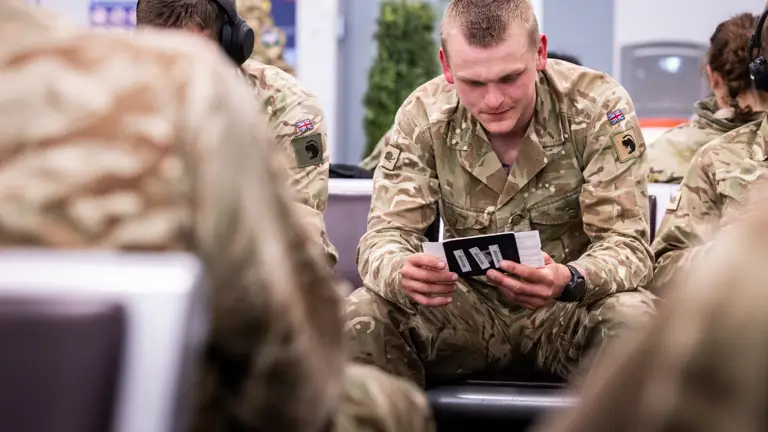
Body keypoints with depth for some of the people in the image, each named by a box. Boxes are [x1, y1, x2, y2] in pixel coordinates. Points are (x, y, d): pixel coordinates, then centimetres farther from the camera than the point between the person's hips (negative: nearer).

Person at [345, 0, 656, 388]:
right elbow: (386, 232, -12)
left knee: (633, 316, -34)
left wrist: (570, 281, -43)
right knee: (361, 316, -24)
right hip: (468, 303, 2)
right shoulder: (423, 116, -10)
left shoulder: (600, 108, -16)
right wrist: (401, 272, -39)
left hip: (571, 306, -2)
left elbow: (627, 243, -19)